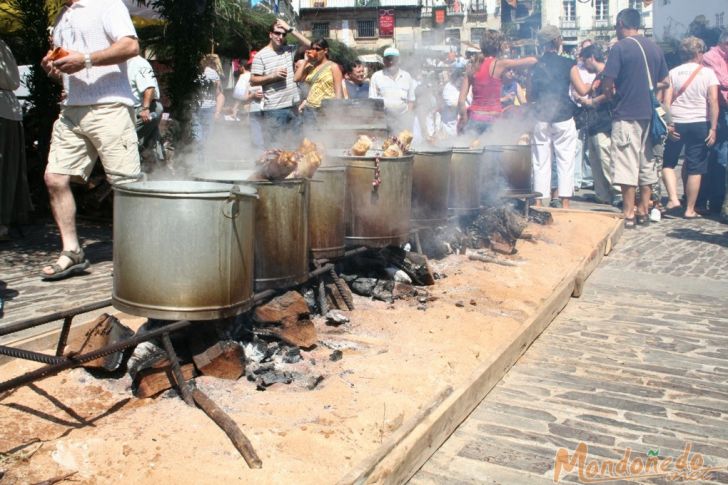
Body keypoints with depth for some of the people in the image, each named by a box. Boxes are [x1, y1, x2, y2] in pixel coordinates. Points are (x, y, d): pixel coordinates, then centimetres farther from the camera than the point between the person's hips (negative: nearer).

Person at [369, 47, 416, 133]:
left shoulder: (406, 76, 13)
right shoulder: (376, 77, 7)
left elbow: (411, 100, 14)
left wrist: (410, 119, 3)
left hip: (403, 119, 2)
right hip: (383, 119, -1)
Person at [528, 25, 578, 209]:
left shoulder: (535, 65, 4)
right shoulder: (568, 64, -4)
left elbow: (530, 97, 4)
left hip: (541, 119, 2)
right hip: (563, 118, -2)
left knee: (541, 162, 6)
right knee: (565, 161, 3)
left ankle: (538, 202, 6)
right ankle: (564, 203, 2)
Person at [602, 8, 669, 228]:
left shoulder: (620, 47, -9)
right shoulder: (655, 48, 10)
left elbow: (608, 85, -13)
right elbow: (664, 82, 14)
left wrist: (610, 94, 7)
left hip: (626, 114, -7)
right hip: (649, 114, 7)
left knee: (627, 166, -3)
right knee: (647, 163, 13)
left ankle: (628, 214, -1)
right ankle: (644, 210, 20)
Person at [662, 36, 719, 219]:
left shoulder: (673, 72, 5)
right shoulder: (707, 72, 1)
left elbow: (666, 100, -4)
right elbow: (713, 101, -7)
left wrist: (668, 124, -5)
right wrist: (713, 128, -7)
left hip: (676, 123, 1)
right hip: (699, 123, -1)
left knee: (668, 163, 16)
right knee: (695, 168, 5)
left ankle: (673, 198, 0)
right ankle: (690, 209, 8)